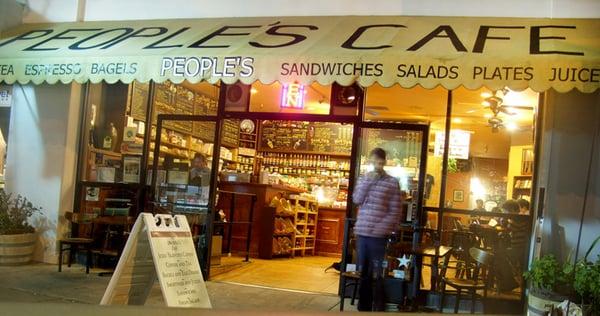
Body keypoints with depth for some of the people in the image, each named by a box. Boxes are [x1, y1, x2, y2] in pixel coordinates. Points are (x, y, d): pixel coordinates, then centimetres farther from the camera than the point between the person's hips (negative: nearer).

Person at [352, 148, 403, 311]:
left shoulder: (392, 183, -2)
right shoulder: (364, 178, 12)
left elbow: (395, 212, -4)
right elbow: (357, 200, -1)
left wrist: (382, 229, -14)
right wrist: (367, 181, -9)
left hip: (379, 235, -4)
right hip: (361, 233, 4)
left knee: (377, 274, -2)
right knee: (362, 273, 11)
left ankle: (378, 309, 7)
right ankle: (363, 307, 22)